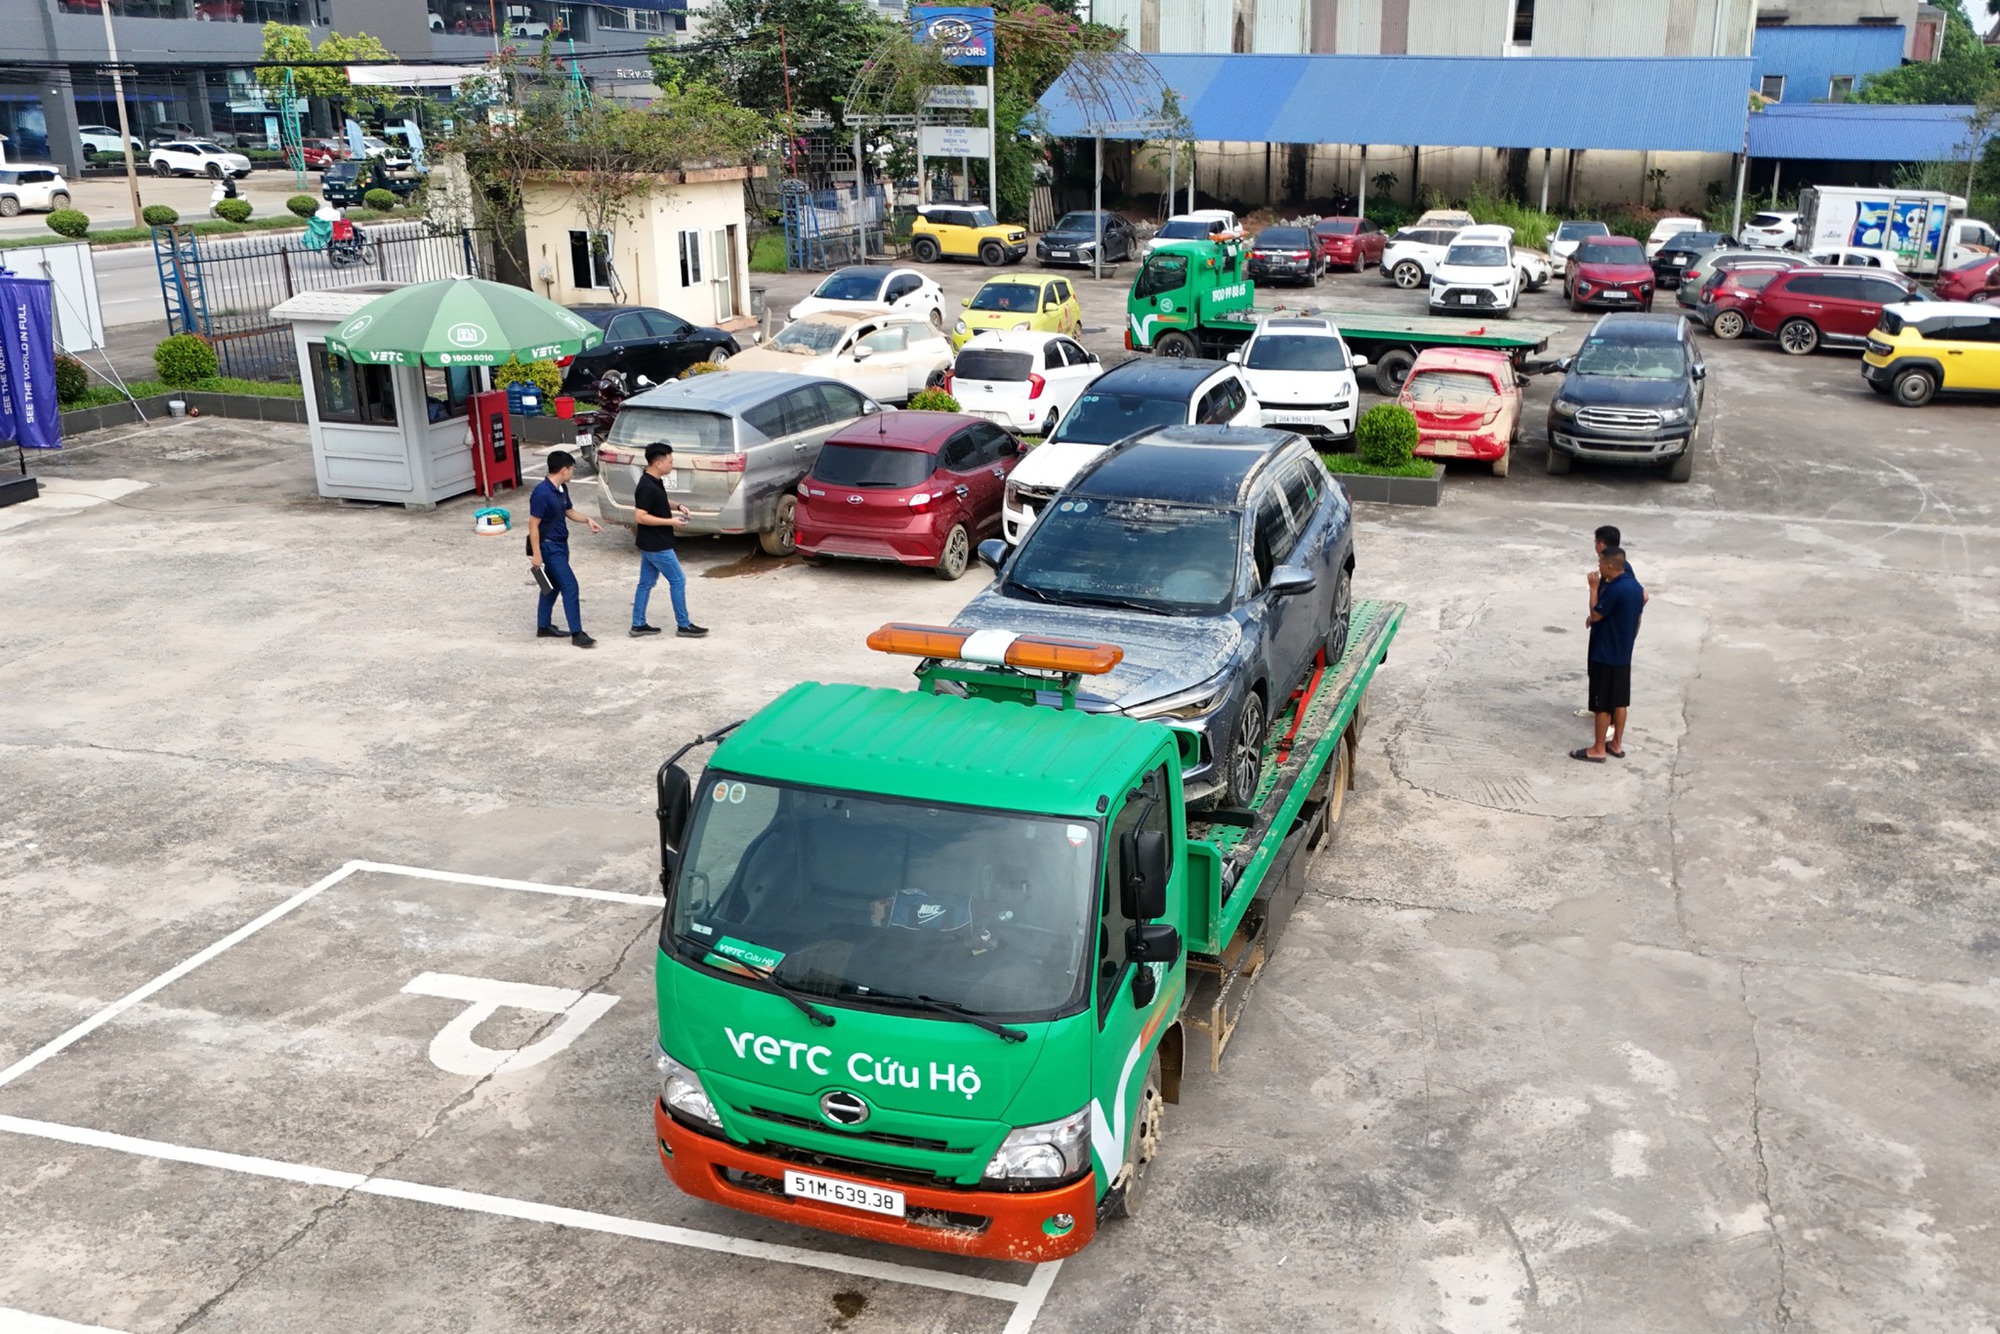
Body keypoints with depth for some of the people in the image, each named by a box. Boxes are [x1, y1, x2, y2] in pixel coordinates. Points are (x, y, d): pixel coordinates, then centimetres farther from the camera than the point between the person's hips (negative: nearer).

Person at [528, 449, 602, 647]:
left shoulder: (561, 489, 5)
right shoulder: (542, 493, -23)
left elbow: (569, 511, 21)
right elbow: (533, 524, -21)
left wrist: (587, 519, 3)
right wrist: (536, 554, -20)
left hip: (560, 545, 9)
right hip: (549, 547, -9)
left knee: (554, 586, 17)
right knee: (570, 586, -10)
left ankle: (544, 627, 29)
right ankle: (577, 633, -6)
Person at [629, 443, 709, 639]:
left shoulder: (655, 482, 7)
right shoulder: (647, 487, -23)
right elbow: (640, 517, -25)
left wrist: (677, 506, 6)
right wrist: (671, 522, -23)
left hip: (651, 543, 10)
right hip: (656, 545, -10)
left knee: (646, 583, 13)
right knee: (678, 581, -1)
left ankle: (638, 625, 19)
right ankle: (683, 625, 7)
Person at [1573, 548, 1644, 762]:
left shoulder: (1615, 589, -24)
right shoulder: (1634, 584, 4)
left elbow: (1595, 615, -15)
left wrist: (1594, 587, -9)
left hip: (1606, 654, -9)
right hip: (1623, 653, 9)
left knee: (1602, 704, 0)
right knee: (1619, 701, 15)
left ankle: (1598, 749, 7)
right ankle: (1617, 744, 24)